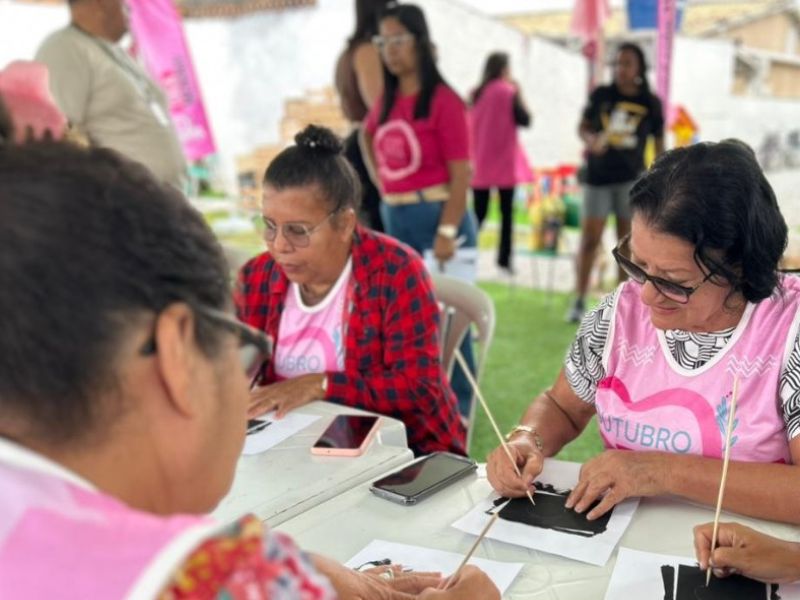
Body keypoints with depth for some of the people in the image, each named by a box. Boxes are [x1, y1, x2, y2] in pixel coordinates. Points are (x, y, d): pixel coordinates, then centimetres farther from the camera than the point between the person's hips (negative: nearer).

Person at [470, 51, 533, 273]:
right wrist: (518, 94, 1)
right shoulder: (507, 91, -9)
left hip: (479, 163, 5)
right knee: (507, 212, 5)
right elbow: (525, 120, -8)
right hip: (504, 162, -5)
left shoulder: (475, 94, 8)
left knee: (478, 214, 6)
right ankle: (504, 258, 3)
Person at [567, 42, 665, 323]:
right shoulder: (601, 95, 1)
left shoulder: (651, 103, 1)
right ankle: (579, 301, 5)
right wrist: (589, 139, -15)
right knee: (589, 239, -2)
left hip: (631, 178, 0)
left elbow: (659, 144, 7)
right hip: (598, 175, 0)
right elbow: (583, 126, 8)